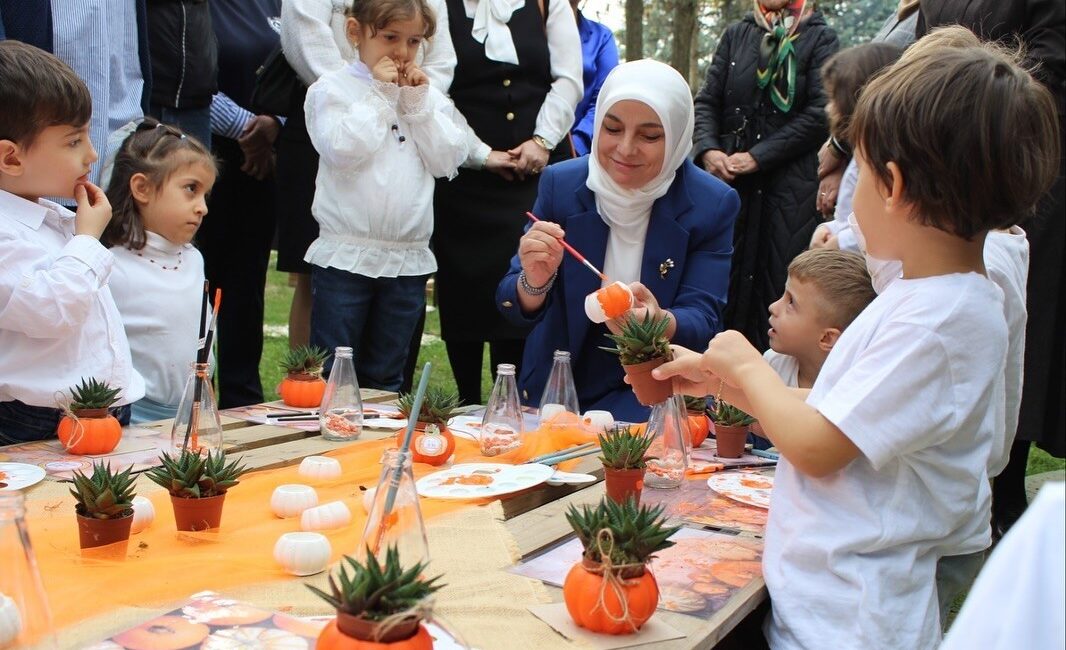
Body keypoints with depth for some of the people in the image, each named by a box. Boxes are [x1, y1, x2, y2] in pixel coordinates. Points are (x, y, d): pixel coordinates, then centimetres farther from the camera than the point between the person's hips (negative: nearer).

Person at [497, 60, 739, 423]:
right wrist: (534, 282, -27)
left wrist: (661, 324, -33)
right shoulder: (560, 183, -3)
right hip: (555, 390, 2)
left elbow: (703, 318, -10)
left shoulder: (713, 204, -7)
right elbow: (515, 309, -3)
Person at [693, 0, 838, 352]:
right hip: (727, 178, 3)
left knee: (779, 283, -3)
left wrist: (757, 157, -10)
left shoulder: (819, 37, 5)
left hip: (788, 181, -3)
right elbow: (707, 101, 11)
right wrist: (708, 149, -9)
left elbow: (819, 113, -5)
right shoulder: (735, 35, 16)